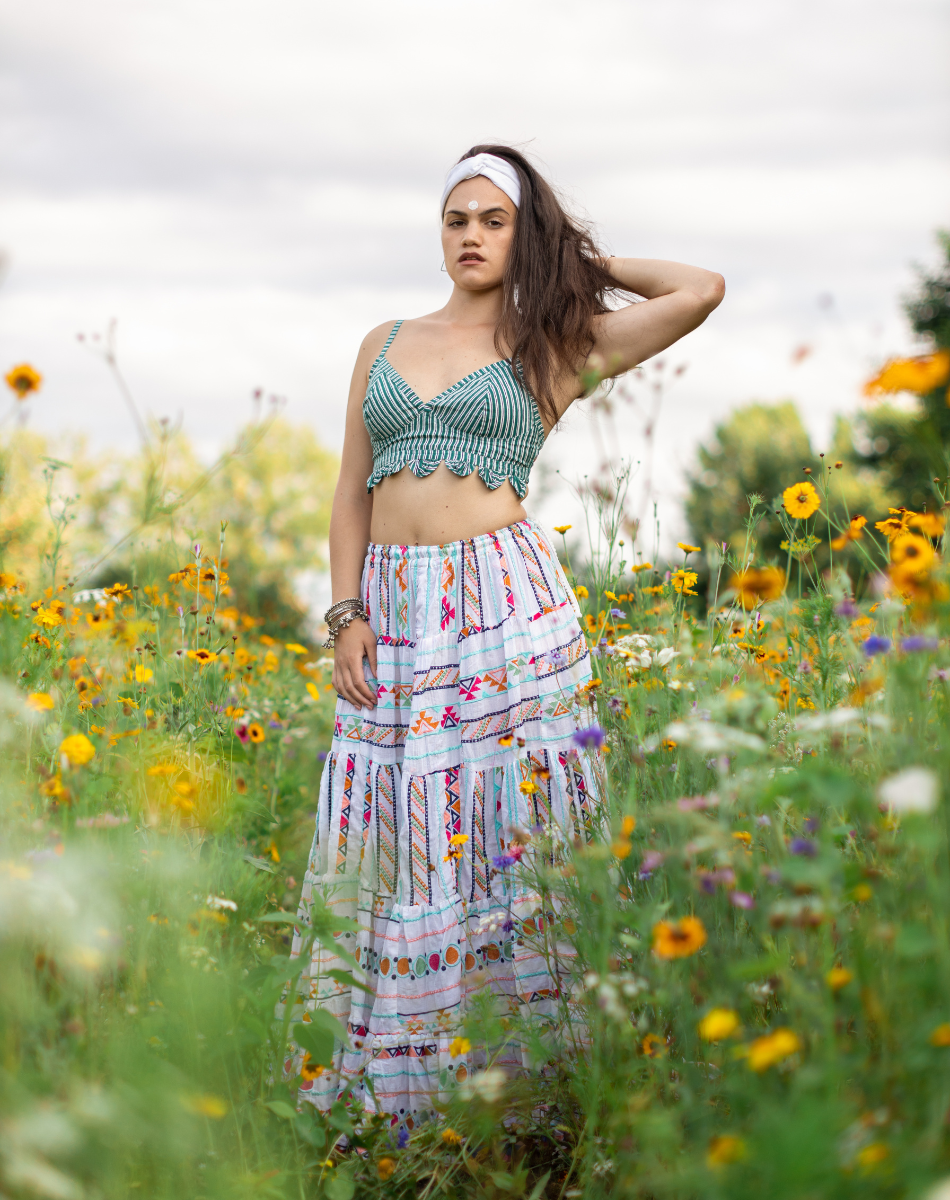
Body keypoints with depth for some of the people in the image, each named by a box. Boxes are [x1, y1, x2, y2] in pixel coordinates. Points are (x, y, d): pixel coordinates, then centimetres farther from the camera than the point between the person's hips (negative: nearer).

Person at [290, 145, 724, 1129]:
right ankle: (389, 1079, 11)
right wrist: (346, 614, 3)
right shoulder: (385, 345, 17)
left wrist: (583, 263, 11)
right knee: (398, 841, 3)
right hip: (392, 606, 4)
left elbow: (702, 290, -1)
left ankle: (515, 1075, 3)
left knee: (504, 834, -4)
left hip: (505, 602, -3)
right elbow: (352, 493, 16)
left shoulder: (554, 345, 6)